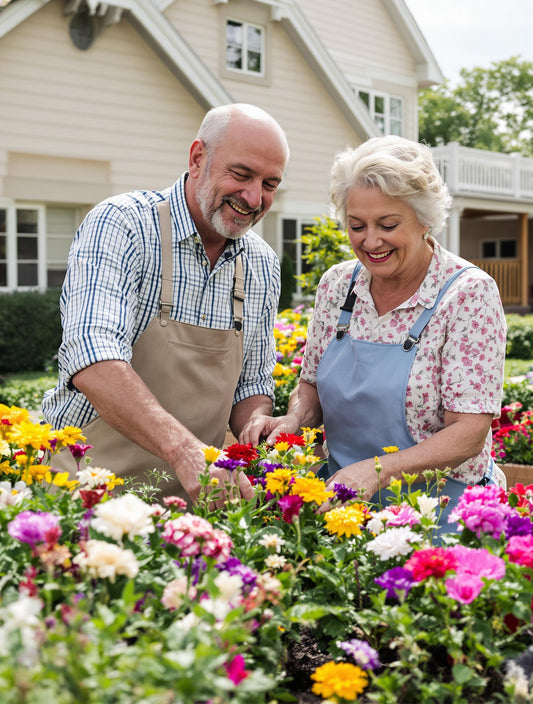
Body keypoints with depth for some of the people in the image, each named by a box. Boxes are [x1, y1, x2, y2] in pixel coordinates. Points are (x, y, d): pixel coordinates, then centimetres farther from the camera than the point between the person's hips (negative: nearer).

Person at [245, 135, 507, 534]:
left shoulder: (469, 294, -12)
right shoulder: (337, 285, 3)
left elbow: (469, 432, -16)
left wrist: (378, 470, -30)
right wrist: (294, 420, -7)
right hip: (343, 504, 4)